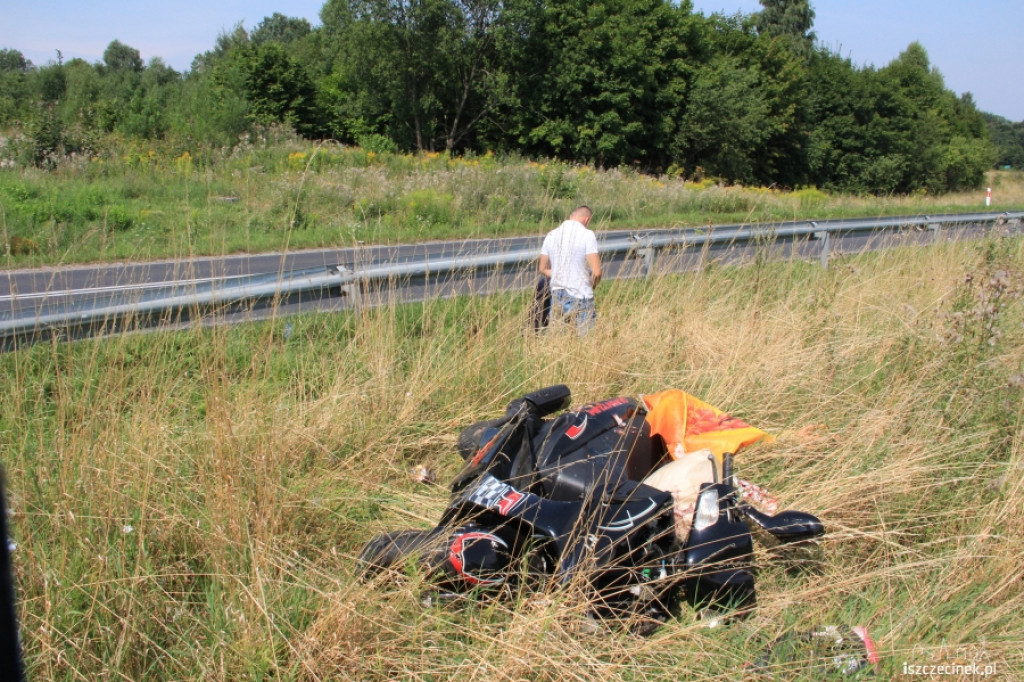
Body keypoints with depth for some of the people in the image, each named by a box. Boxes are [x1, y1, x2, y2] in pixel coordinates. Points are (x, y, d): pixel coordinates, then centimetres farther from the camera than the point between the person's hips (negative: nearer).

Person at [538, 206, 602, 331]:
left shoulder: (551, 235, 6)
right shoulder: (587, 235, -11)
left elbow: (543, 269, 13)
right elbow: (597, 272, -16)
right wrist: (591, 285, 3)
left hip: (557, 297, 5)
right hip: (580, 298, -5)